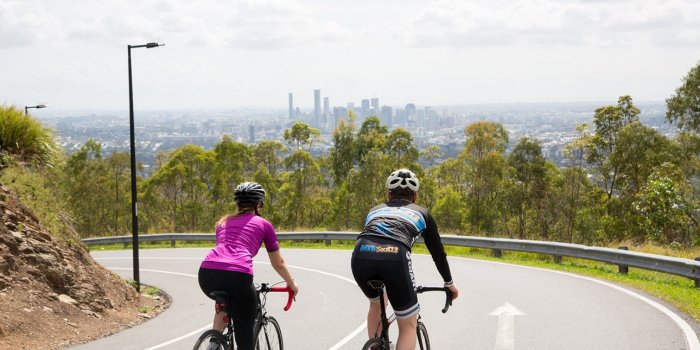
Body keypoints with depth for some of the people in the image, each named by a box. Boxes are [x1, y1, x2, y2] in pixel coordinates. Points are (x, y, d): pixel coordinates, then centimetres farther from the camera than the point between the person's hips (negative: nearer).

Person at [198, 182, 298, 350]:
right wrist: (292, 284, 48)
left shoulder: (223, 222, 30)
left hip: (207, 274, 4)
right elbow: (278, 264, 29)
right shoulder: (263, 224, 20)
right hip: (237, 276, -4)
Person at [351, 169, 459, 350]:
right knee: (408, 325, 13)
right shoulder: (421, 213, 33)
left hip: (361, 254, 3)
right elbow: (437, 252, 38)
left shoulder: (376, 210, 38)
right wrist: (449, 283, 54)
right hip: (394, 257, -3)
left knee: (376, 303, 36)